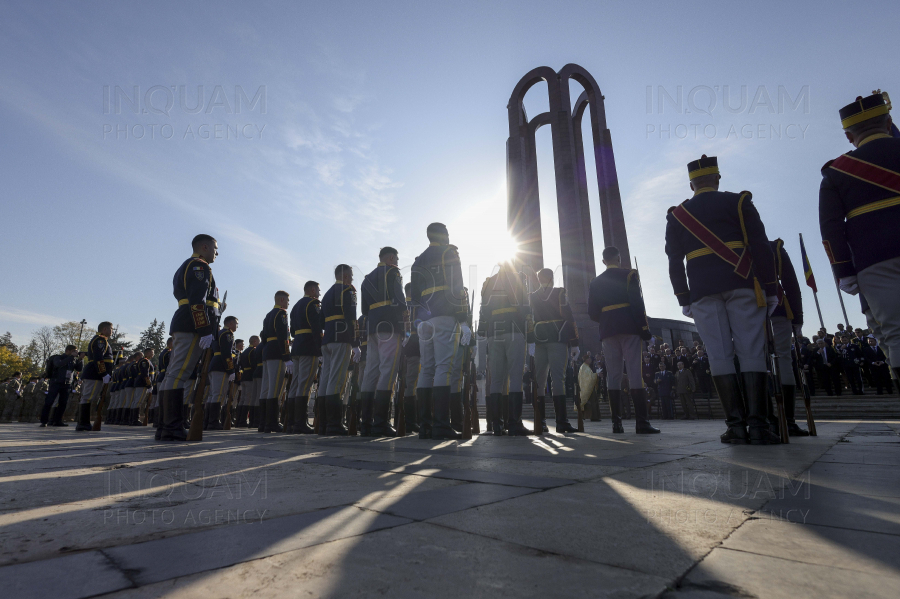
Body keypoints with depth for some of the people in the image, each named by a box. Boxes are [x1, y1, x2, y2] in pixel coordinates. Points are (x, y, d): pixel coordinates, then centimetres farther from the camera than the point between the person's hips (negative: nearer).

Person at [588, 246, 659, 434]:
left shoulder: (595, 282, 12)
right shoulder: (629, 275, 2)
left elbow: (592, 312, 7)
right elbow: (637, 303, -8)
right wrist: (644, 327, -5)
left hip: (607, 331, 3)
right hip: (629, 328, -3)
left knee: (613, 375, 3)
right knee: (635, 373, -4)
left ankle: (617, 423, 2)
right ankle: (641, 422, -8)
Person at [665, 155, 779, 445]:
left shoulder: (676, 215, 12)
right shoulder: (739, 202, 8)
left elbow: (674, 261, 8)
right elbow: (760, 246, 1)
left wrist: (684, 299, 11)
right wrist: (770, 289, 4)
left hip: (702, 291, 1)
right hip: (742, 284, 0)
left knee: (720, 355, 0)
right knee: (751, 352, -1)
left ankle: (736, 425, -3)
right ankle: (758, 426, -6)